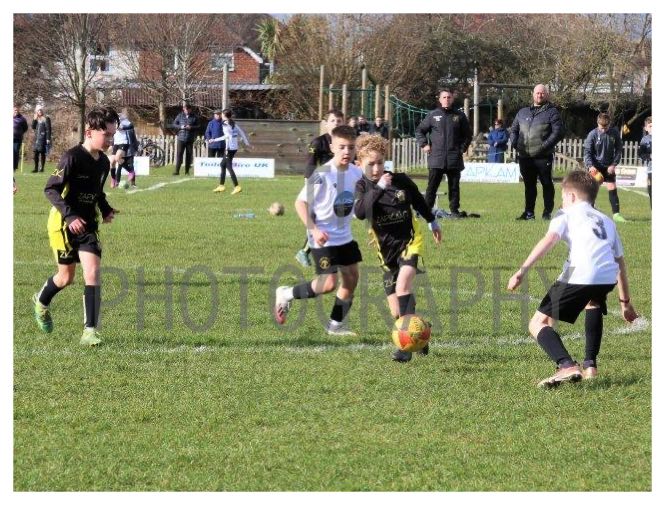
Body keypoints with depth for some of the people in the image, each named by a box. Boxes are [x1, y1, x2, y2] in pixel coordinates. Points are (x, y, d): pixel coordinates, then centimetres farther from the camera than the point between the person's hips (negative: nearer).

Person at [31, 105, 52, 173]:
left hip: (43, 138, -6)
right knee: (36, 153, 2)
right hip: (37, 138, 6)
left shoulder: (46, 119, -4)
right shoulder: (36, 119, 14)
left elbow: (48, 129, -8)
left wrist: (48, 139, -13)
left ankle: (42, 167, -1)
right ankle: (36, 168, 6)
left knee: (42, 153, -4)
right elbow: (33, 127, 8)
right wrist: (34, 119, -2)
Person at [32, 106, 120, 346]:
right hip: (63, 224, -5)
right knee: (67, 276, 7)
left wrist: (106, 210, 2)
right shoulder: (72, 158, -19)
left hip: (88, 224, 5)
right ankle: (42, 301, 42)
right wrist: (70, 216, -29)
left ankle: (90, 331, -13)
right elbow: (51, 189, -19)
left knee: (93, 272, -12)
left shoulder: (104, 162, 4)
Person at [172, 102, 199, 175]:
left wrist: (191, 127, -15)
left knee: (189, 155, 3)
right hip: (181, 138, 0)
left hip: (190, 139, 0)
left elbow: (198, 126, 3)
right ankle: (177, 170, -6)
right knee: (179, 154, -7)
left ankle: (187, 171, 11)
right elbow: (174, 124, 9)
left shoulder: (194, 117, 4)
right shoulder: (180, 116, 6)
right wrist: (180, 127, -10)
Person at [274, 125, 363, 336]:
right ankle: (286, 295, 9)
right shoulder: (322, 175, -20)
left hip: (345, 237, 7)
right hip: (324, 238, -7)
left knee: (351, 277, 7)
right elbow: (301, 202, -16)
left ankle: (336, 324, 20)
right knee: (329, 284, -12)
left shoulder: (356, 173, 0)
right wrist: (313, 229, -24)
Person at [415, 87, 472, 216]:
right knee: (432, 185, -4)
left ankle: (454, 210, 11)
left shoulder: (459, 116, 8)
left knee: (454, 186, 5)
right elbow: (419, 131, 13)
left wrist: (463, 148, 5)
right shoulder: (433, 115, 5)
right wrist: (424, 145, 1)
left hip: (454, 159, 1)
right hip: (436, 158, -1)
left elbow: (467, 134, 16)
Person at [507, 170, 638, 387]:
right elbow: (620, 262, 36)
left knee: (538, 324, 3)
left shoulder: (566, 214, 19)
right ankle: (590, 365, 28)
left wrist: (522, 270, -8)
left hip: (578, 276, -5)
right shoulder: (607, 221, 34)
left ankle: (567, 366, -22)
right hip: (608, 277, 5)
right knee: (593, 304, 40)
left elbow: (549, 240, 0)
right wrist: (625, 302, 45)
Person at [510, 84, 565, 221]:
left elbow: (558, 131, -8)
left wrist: (546, 145, -18)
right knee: (529, 185, 10)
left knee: (547, 184, 1)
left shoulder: (552, 112, 1)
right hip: (524, 157, 5)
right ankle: (529, 212, 16)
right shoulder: (523, 112, 18)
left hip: (543, 157, -5)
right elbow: (514, 129, 23)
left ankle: (547, 212, 6)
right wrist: (514, 143, 4)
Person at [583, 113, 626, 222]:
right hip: (595, 166, -2)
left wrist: (614, 164, -6)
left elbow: (619, 150, 2)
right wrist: (590, 166, -26)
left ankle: (616, 213, 1)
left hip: (609, 166, 2)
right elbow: (587, 152, -12)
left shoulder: (614, 133, -7)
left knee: (612, 188, -1)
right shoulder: (593, 134, -14)